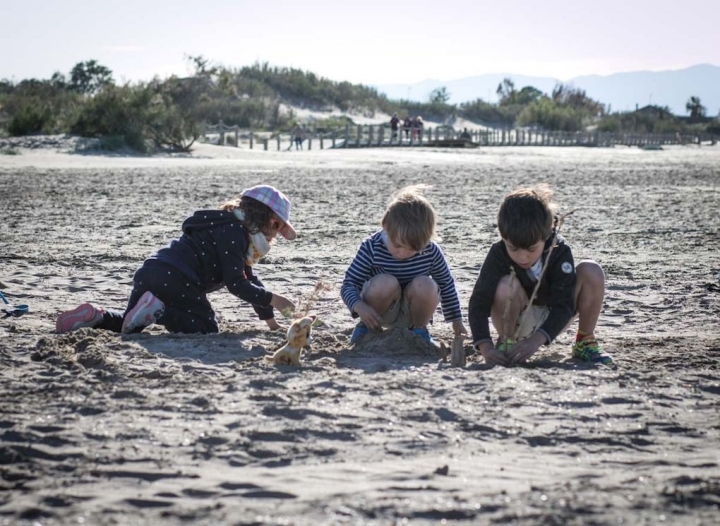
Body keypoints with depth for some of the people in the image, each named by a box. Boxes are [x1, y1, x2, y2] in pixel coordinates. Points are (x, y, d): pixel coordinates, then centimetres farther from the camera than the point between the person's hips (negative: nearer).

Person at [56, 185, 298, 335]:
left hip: (148, 272, 10)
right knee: (206, 328, -3)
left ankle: (96, 317, -4)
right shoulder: (235, 232, -4)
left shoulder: (232, 230, 28)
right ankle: (159, 311, -20)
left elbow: (248, 277, 32)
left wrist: (270, 320, 33)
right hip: (175, 280, -10)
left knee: (130, 324, 24)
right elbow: (236, 284, -12)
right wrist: (271, 299, -8)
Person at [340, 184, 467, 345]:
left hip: (412, 311, 2)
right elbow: (349, 284, -19)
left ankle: (419, 330, -1)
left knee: (425, 285, -29)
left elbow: (446, 284, 0)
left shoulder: (430, 251, -17)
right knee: (386, 283, -34)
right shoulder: (371, 248, -23)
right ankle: (367, 327, -5)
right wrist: (360, 307, -40)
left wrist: (456, 320, 7)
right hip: (381, 312, -2)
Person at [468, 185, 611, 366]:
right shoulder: (499, 254, -25)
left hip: (551, 321, 1)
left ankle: (585, 342, -5)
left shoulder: (560, 252, -24)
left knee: (591, 272, -23)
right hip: (518, 320, -1)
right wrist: (486, 347, -44)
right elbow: (479, 302, -28)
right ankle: (506, 344, -9)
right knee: (506, 286, -36)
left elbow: (563, 305, -28)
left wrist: (536, 339, -44)